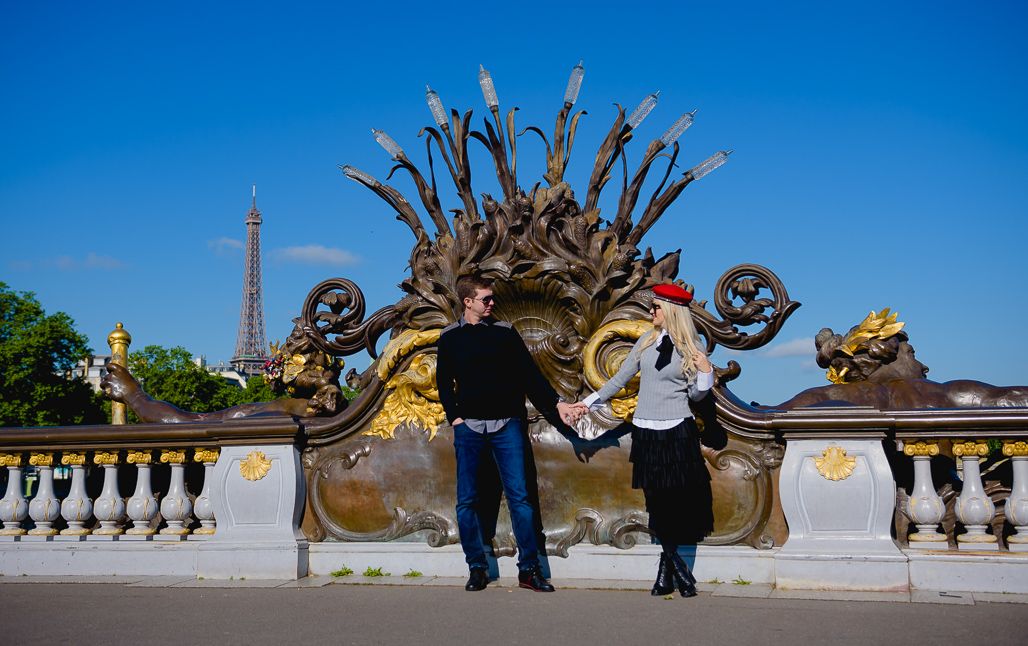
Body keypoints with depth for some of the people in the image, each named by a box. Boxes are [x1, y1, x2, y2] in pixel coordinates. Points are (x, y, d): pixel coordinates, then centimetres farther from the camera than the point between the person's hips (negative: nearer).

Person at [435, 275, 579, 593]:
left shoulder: (505, 332, 7)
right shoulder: (450, 337, 8)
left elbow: (529, 373, 7)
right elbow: (444, 382, 14)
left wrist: (555, 403, -1)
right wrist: (455, 417, 2)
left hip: (506, 425, -1)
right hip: (469, 427, 1)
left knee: (519, 497, -4)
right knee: (467, 501, 2)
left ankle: (529, 569, 5)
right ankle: (477, 568, 15)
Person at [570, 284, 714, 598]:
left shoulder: (692, 348, 2)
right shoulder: (646, 342, 10)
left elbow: (696, 395, 5)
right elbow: (620, 378, 17)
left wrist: (705, 371, -12)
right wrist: (590, 402, 15)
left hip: (677, 432, -3)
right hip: (646, 431, 3)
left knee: (679, 499, -5)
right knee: (655, 501, -1)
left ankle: (666, 569, 8)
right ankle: (678, 569, 8)